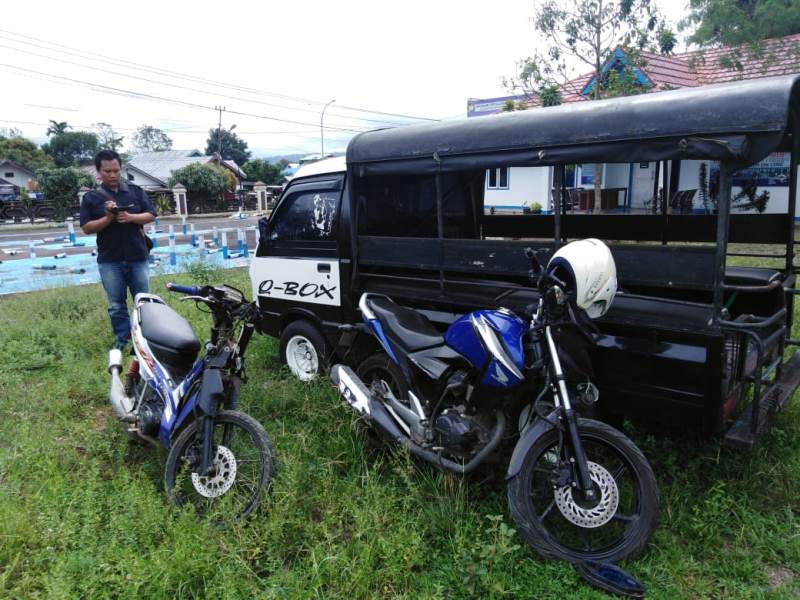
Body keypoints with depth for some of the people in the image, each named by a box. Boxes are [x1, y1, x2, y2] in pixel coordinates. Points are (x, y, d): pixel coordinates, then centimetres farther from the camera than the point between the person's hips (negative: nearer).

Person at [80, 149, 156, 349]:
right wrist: (108, 218, -18)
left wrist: (130, 217, -15)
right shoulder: (91, 197, 2)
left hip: (138, 257, 1)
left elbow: (151, 215, 3)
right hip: (109, 260, -1)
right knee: (116, 305, 6)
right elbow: (87, 228, -2)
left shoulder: (136, 191, 6)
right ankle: (122, 339, 17)